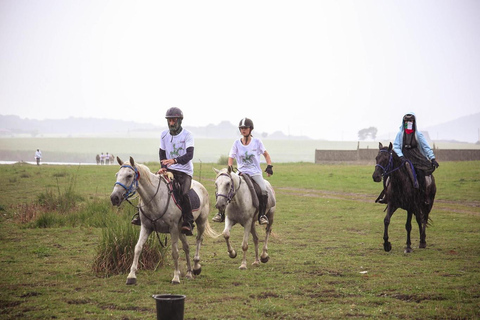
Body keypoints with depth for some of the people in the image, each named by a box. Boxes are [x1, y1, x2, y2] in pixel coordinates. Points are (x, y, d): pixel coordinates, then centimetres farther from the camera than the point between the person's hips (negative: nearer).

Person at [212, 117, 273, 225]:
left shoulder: (257, 142, 1)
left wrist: (269, 166, -1)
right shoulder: (237, 143, 4)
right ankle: (221, 213, -7)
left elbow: (266, 154, 12)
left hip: (255, 172, -1)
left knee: (264, 190, -26)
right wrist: (230, 168, -11)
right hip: (241, 172, 1)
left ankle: (262, 214, -13)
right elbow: (231, 157, 7)